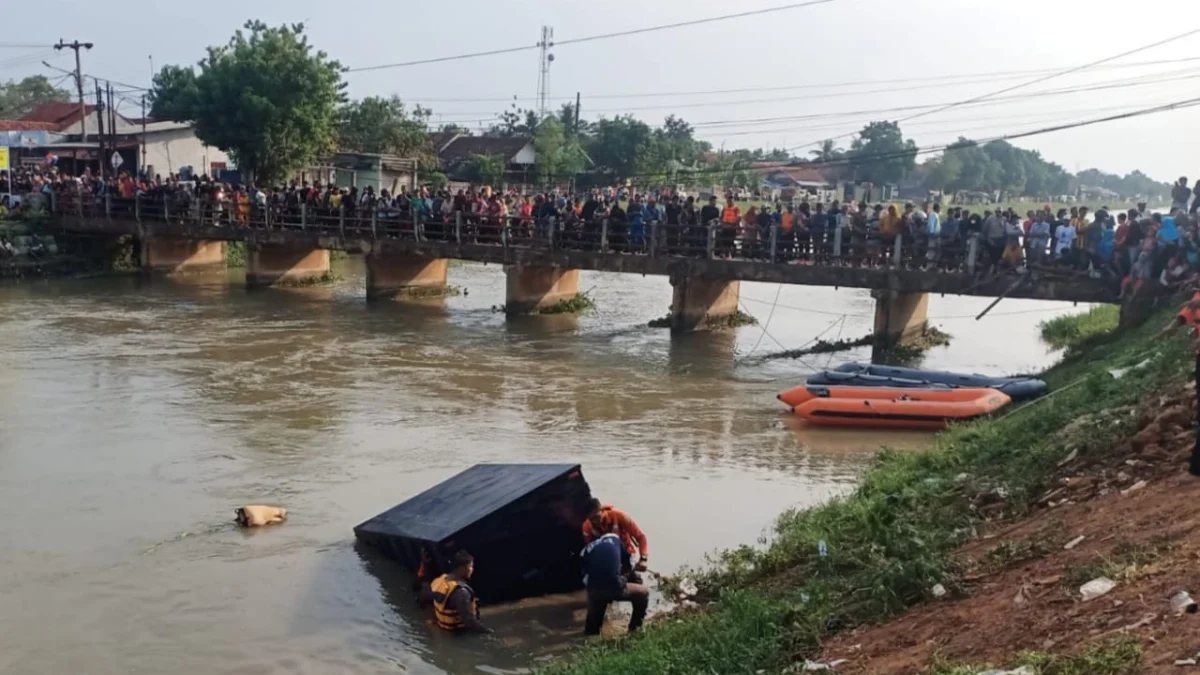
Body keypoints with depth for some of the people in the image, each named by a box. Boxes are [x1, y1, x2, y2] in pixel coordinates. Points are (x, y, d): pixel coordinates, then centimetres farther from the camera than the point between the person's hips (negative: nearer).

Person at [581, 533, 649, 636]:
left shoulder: (586, 549, 22)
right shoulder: (614, 539, 19)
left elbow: (586, 576, 18)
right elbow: (626, 560, 29)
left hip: (594, 592, 3)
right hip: (615, 588, -3)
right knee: (643, 593, 25)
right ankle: (635, 630, 25)